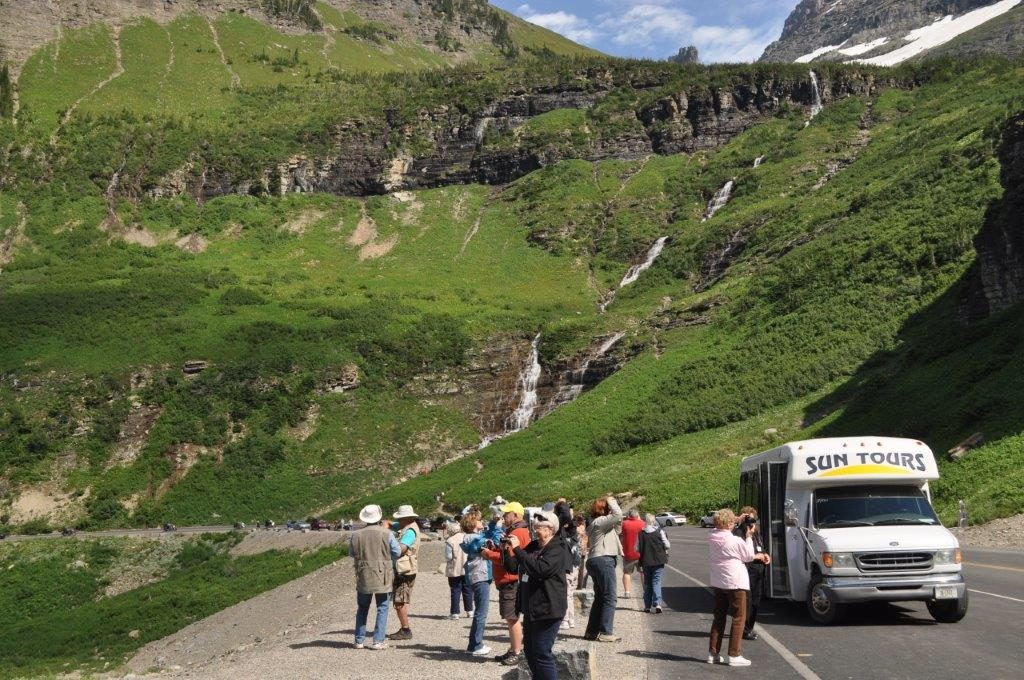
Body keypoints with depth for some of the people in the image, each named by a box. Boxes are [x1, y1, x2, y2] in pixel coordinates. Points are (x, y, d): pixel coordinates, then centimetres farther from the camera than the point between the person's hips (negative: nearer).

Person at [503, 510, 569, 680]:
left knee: (542, 655, -6)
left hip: (546, 610, -8)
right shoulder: (533, 546, 12)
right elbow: (513, 567, 13)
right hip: (530, 608, 9)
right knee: (530, 652, 15)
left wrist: (517, 549, -26)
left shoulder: (557, 549, -12)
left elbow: (540, 569, -28)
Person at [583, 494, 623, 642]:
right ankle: (605, 633, -9)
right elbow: (618, 514, -24)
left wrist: (611, 502, 13)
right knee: (609, 598, -8)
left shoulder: (597, 523, 20)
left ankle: (592, 631, 17)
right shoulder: (599, 522, -11)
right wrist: (611, 502, -7)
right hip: (603, 560, -11)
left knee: (600, 598, 15)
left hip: (596, 561, 11)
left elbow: (617, 519, 24)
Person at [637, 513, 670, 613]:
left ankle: (647, 606, 16)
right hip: (659, 560, -1)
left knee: (647, 583, 13)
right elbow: (667, 545, -5)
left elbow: (637, 548, -2)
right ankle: (657, 603, -16)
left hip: (646, 561, 1)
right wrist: (664, 550, 16)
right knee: (656, 582, 1)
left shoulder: (640, 533, -3)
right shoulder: (659, 531, -6)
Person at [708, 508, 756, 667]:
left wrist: (738, 521, 10)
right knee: (738, 618, 3)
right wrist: (748, 536, -1)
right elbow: (749, 556, -6)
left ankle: (713, 653, 17)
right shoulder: (735, 541, -19)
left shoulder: (712, 538, -2)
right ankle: (734, 655, 1)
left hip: (717, 583, 7)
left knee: (719, 618, 16)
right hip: (735, 583, -7)